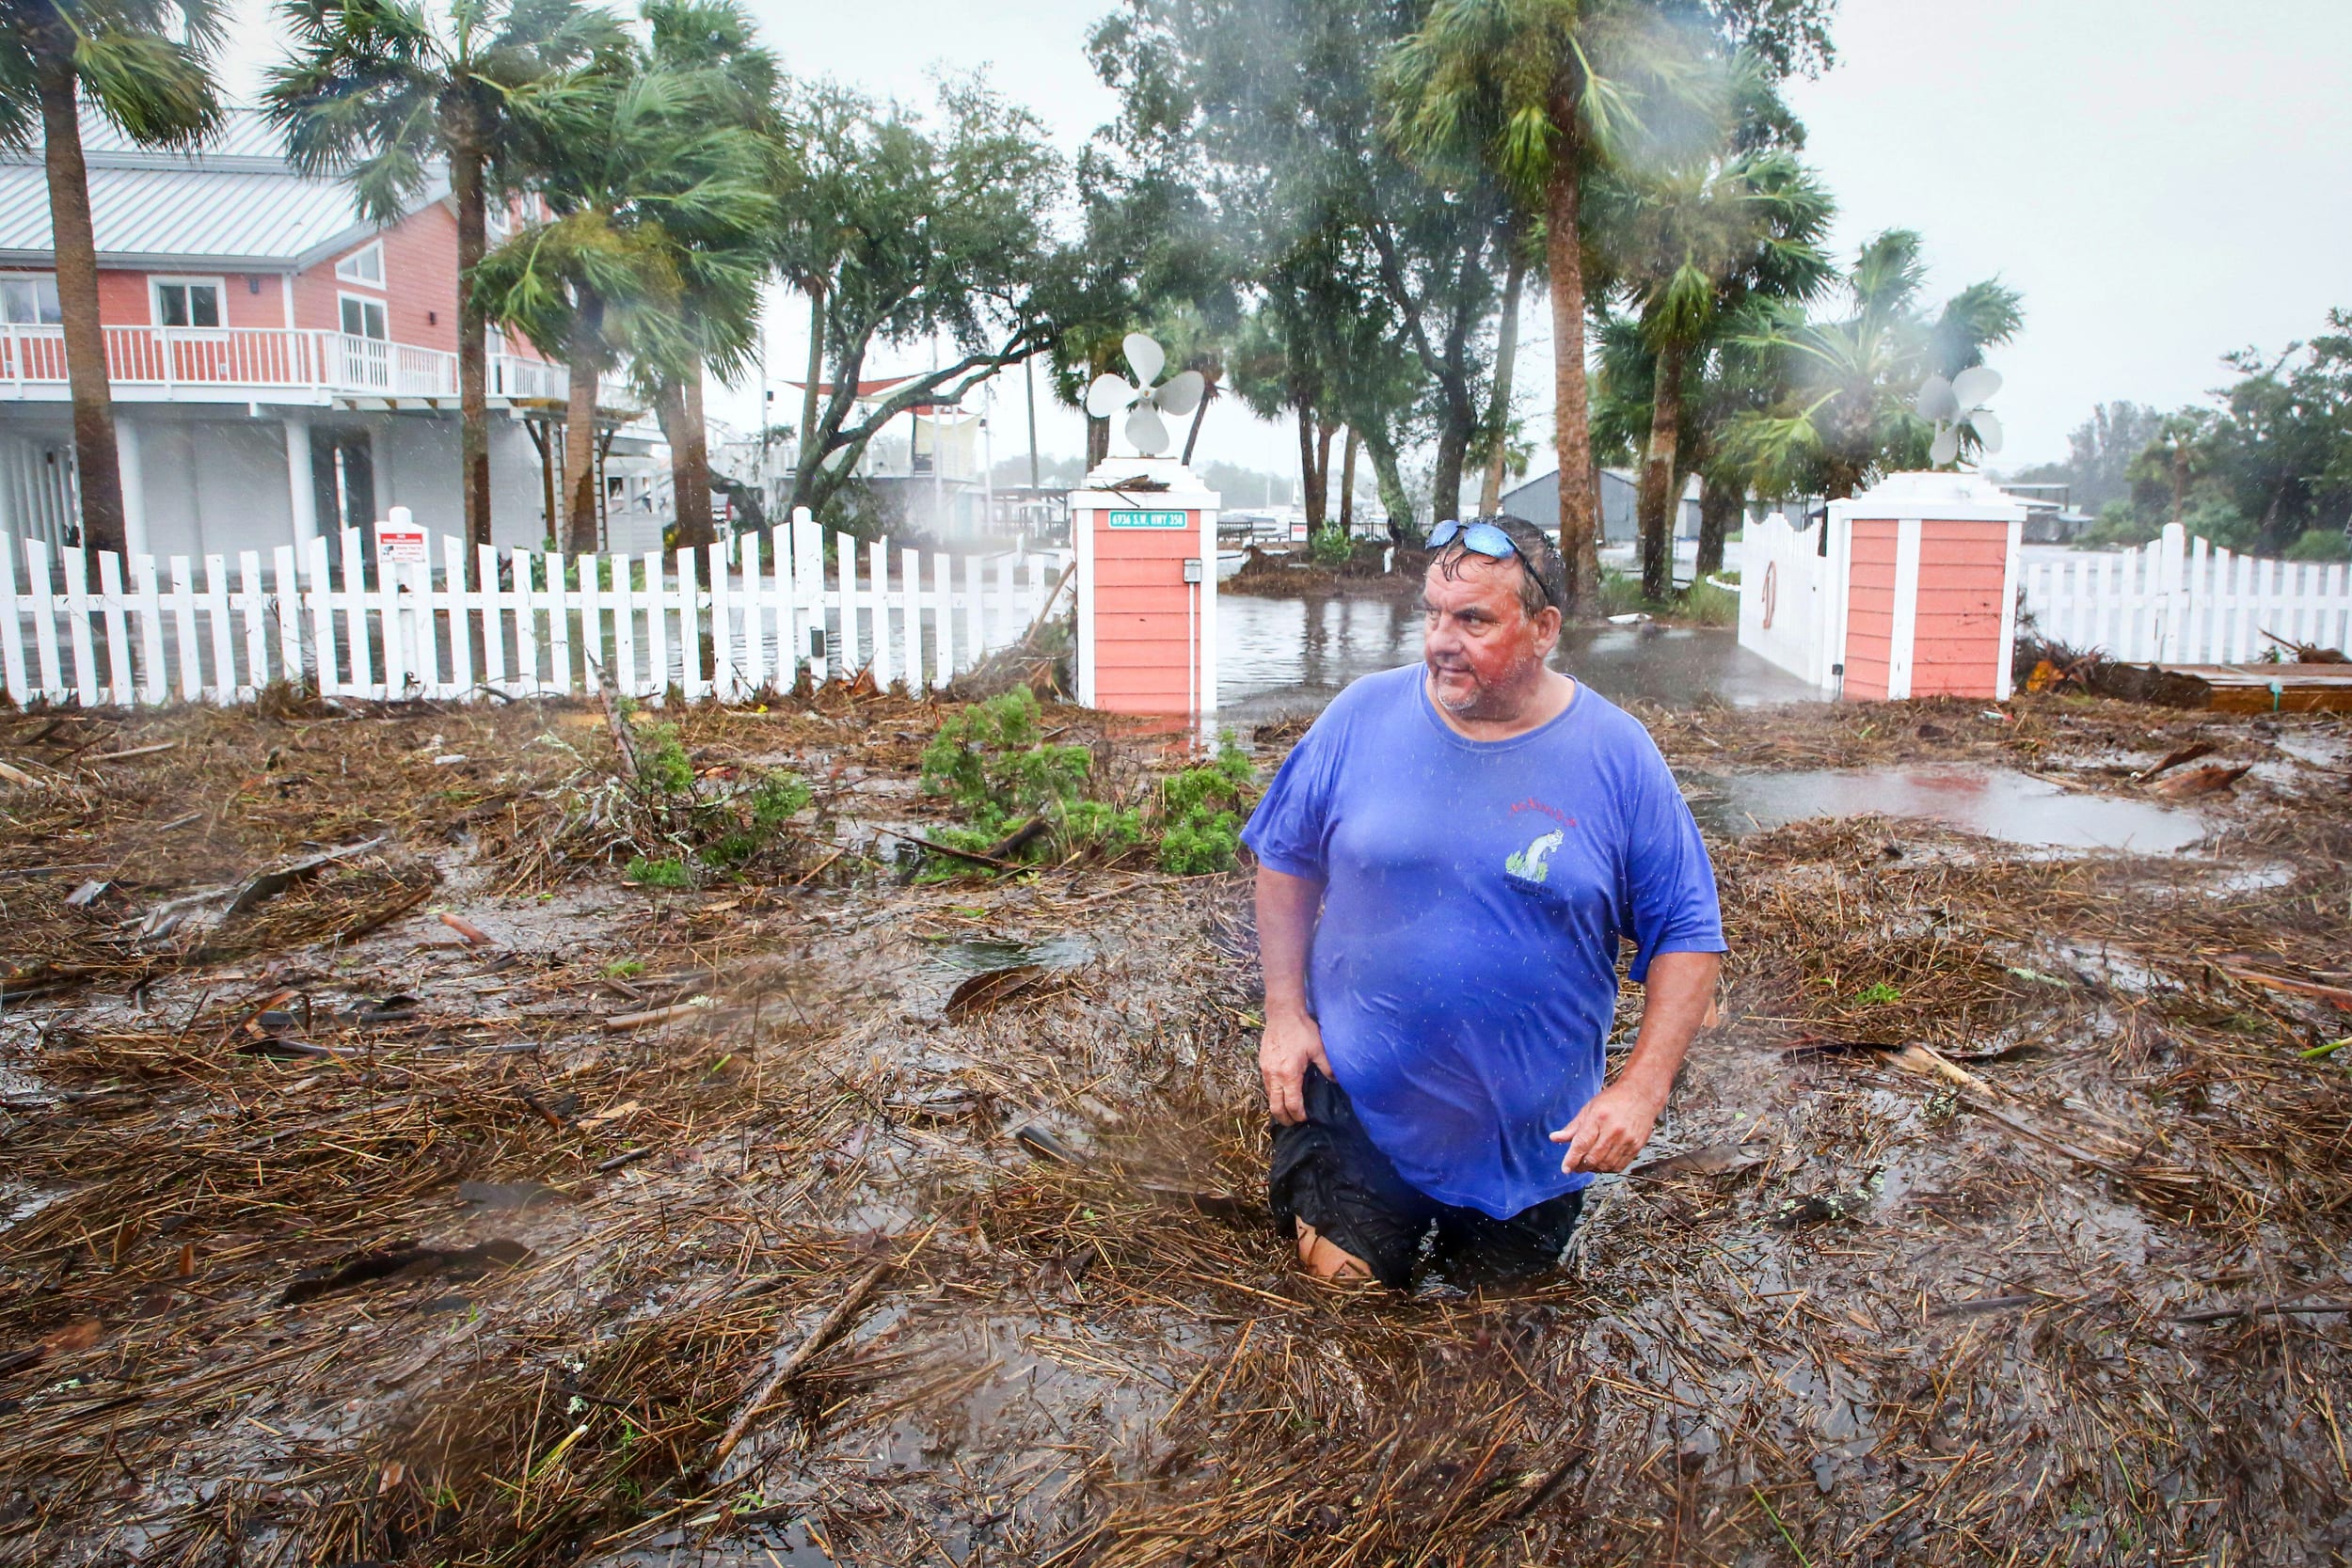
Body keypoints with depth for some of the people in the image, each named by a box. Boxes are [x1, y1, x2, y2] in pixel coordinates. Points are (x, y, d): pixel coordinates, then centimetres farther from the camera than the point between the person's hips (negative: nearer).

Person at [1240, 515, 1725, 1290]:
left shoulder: (1618, 755, -11)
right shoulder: (1363, 716, -9)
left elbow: (1687, 935, -6)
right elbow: (1287, 861, 3)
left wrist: (1641, 1088, -15)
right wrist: (1284, 1012, -4)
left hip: (1535, 1136, 1)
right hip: (1359, 1104, 0)